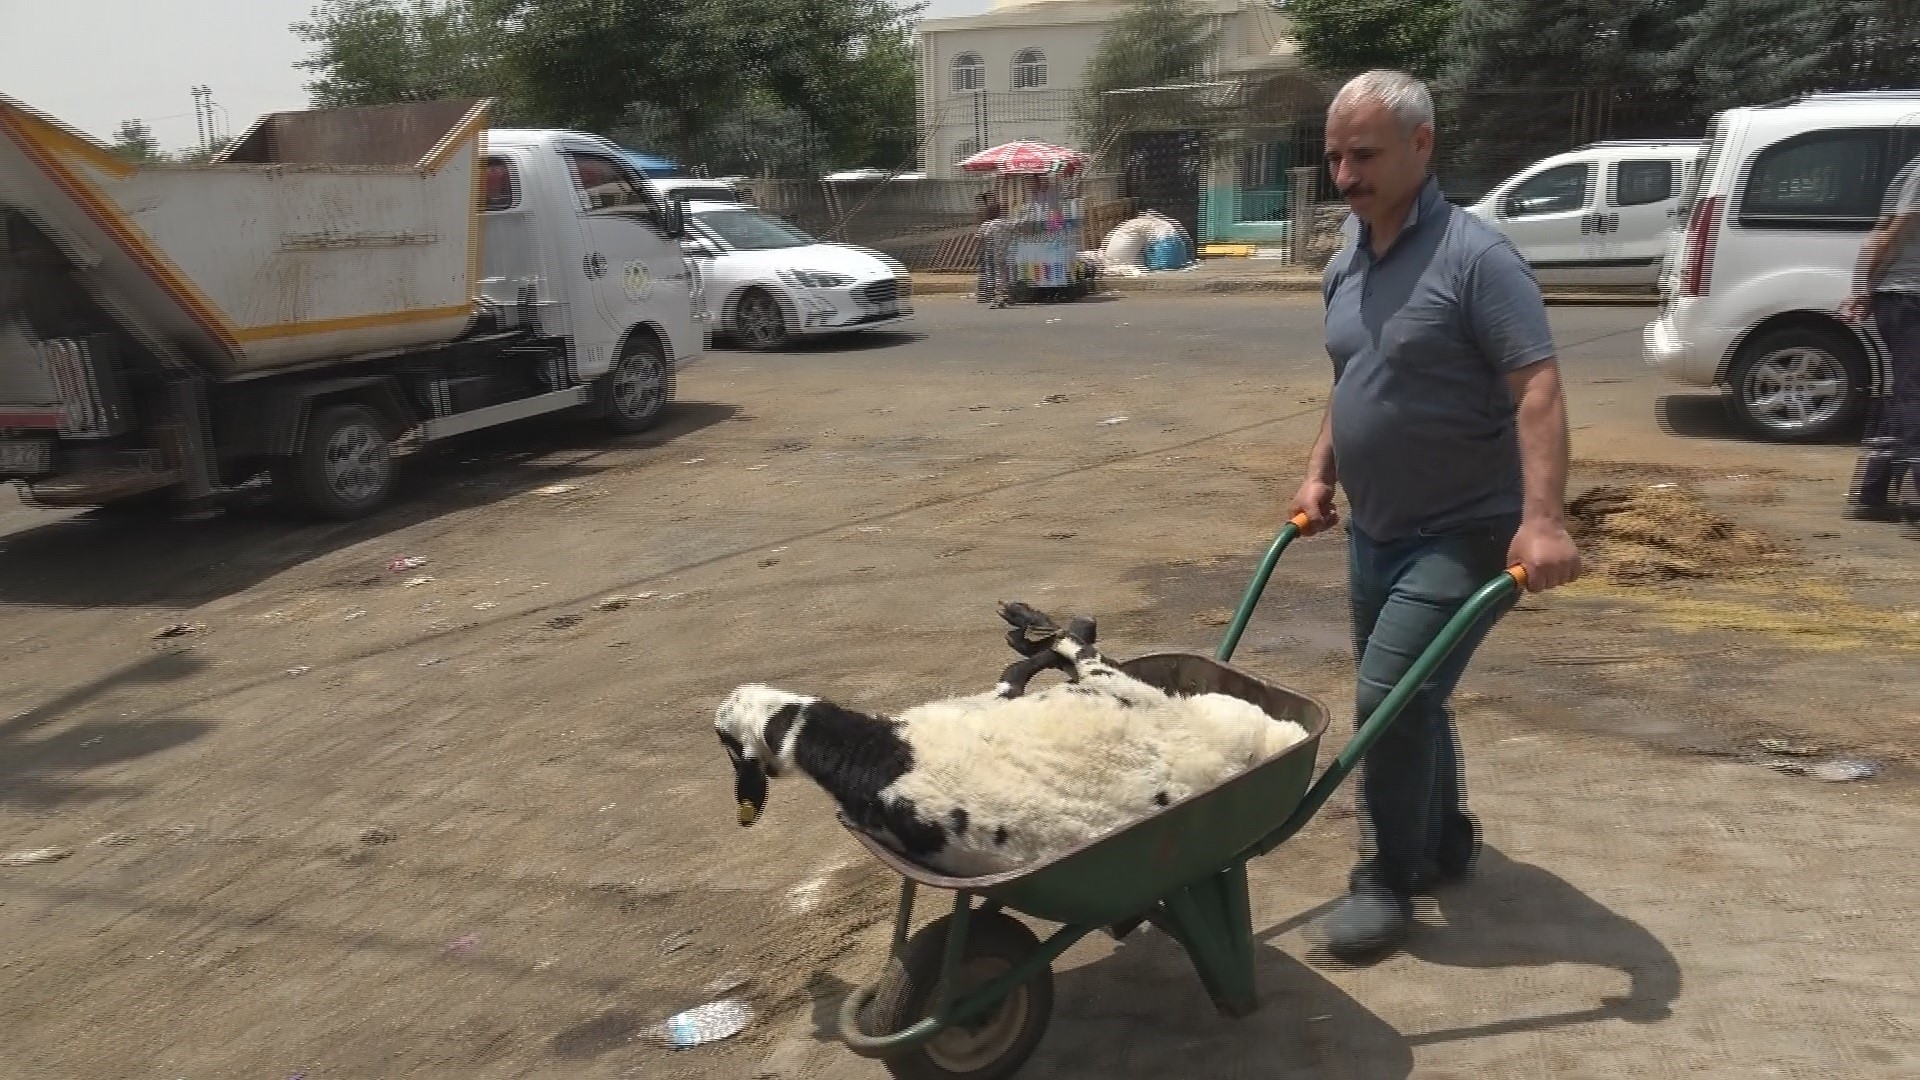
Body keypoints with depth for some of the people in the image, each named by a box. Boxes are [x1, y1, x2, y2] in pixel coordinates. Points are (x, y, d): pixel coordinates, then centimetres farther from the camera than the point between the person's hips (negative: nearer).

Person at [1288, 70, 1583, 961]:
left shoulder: (1472, 256, -18)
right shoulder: (1347, 261, 7)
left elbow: (1537, 389, -23)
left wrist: (1542, 519, -32)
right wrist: (1320, 474, 15)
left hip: (1463, 533, -8)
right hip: (1375, 530, 8)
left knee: (1389, 698, -11)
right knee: (1409, 700, 18)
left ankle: (1388, 881, 7)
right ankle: (1446, 843, 38)